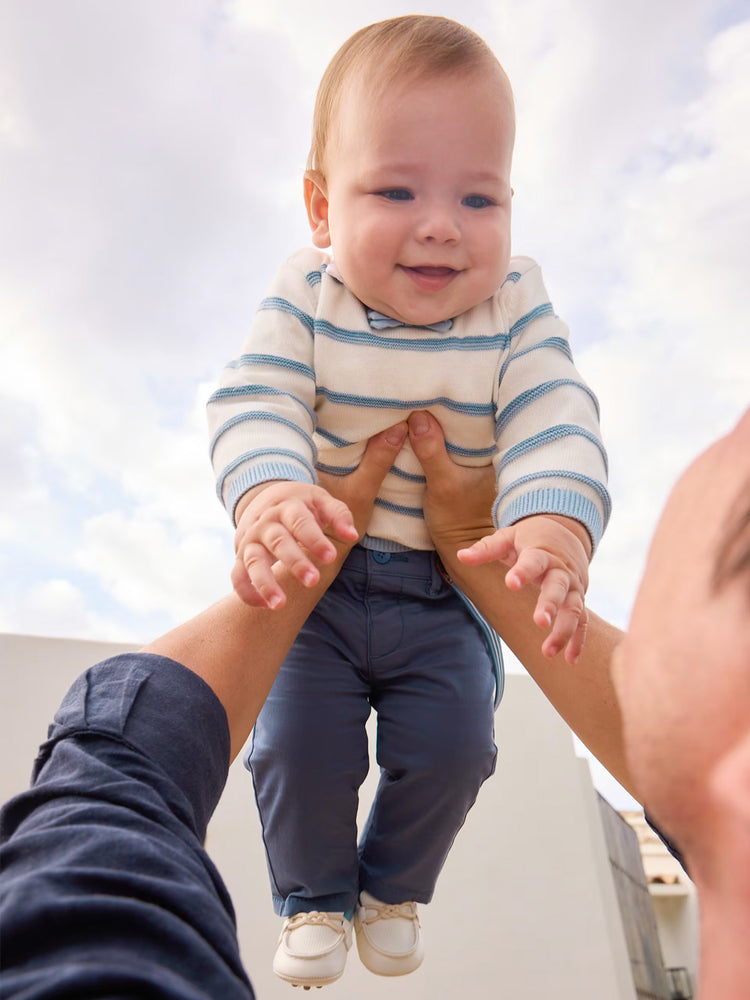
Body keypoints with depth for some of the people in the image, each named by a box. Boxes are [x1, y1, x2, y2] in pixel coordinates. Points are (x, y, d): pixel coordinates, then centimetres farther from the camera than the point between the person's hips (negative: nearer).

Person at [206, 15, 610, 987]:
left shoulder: (517, 310, -13)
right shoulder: (303, 296, -14)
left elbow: (557, 430, -23)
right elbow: (254, 404, -24)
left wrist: (553, 529, -44)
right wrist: (270, 498, -46)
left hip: (449, 588, 1)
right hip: (317, 575, 0)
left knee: (452, 744, 1)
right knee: (298, 741, -3)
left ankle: (395, 887, 36)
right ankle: (314, 896, 31)